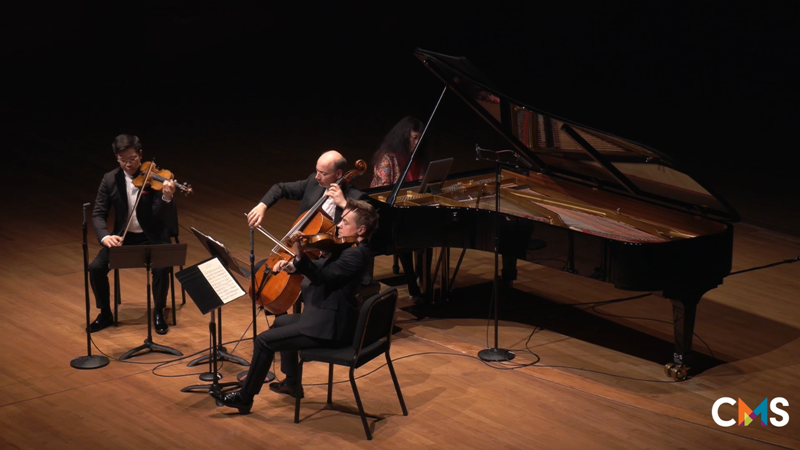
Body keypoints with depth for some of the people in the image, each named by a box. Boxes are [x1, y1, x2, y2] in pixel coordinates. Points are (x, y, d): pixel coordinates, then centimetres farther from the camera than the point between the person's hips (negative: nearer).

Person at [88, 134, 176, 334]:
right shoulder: (110, 179, -3)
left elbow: (161, 216, -18)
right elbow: (98, 214, -4)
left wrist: (166, 198, -41)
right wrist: (105, 236, -24)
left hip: (151, 236, -3)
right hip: (123, 237, 3)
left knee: (161, 267, -31)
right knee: (96, 267, -17)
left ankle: (158, 313, -6)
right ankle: (105, 313, 7)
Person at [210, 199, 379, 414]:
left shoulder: (356, 254, -23)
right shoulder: (350, 249, 8)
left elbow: (320, 277, -29)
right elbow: (322, 268, 9)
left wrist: (300, 256, -42)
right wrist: (292, 265, -6)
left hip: (328, 328, -11)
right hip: (330, 318, 11)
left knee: (264, 341, -8)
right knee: (281, 322, 32)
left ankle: (244, 398, 7)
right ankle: (292, 383, 41)